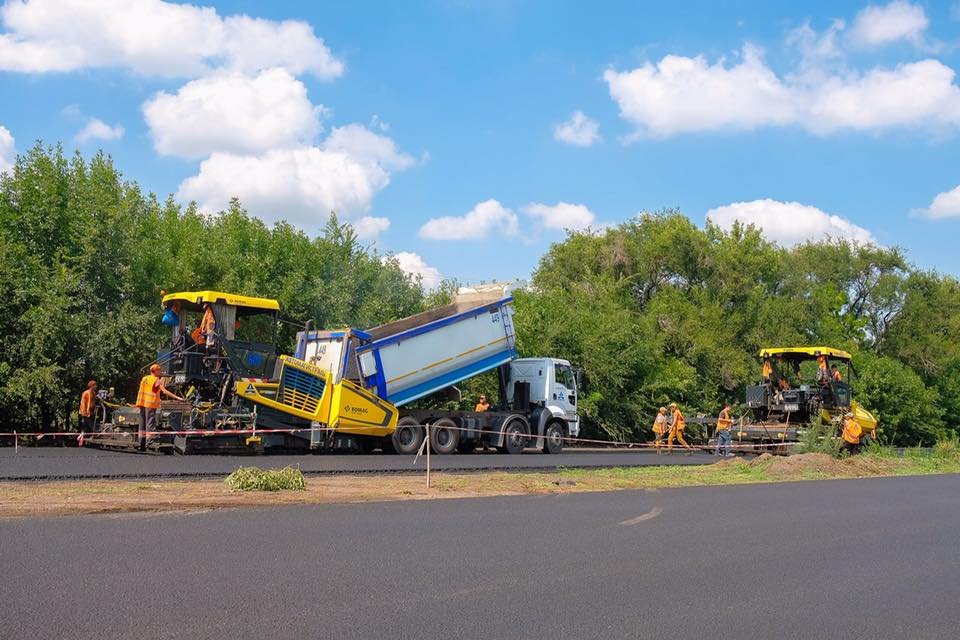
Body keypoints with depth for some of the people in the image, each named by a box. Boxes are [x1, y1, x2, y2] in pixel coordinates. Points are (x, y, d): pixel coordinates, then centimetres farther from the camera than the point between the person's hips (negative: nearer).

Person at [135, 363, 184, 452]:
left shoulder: (144, 378, 12)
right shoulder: (156, 380, -10)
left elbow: (140, 391, 16)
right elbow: (164, 391, -19)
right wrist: (177, 397, -21)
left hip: (142, 404, 7)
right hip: (151, 405, -7)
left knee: (143, 424, 11)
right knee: (151, 424, -7)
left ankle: (142, 445, 14)